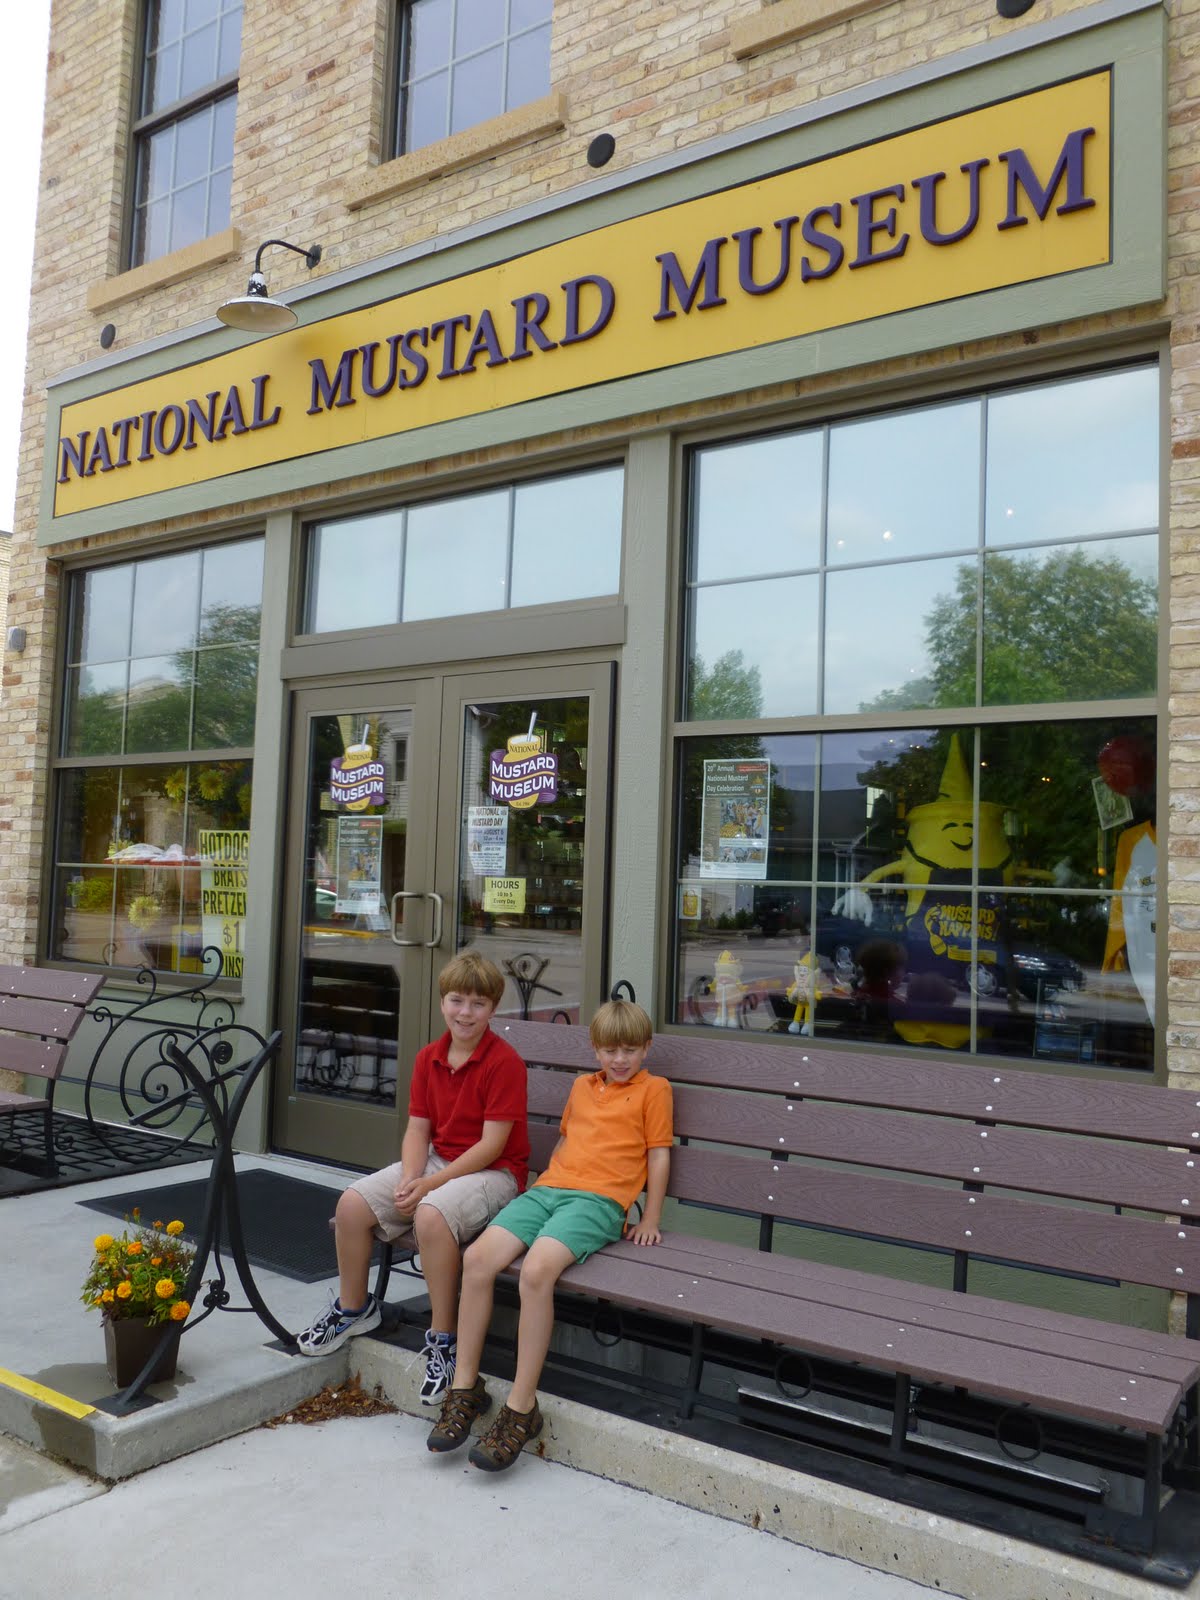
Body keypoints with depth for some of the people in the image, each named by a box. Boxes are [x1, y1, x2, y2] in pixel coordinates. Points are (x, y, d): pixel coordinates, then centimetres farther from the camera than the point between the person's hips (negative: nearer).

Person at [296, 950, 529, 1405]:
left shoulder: (504, 1062, -16)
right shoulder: (428, 1058, 5)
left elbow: (492, 1144, -19)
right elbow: (418, 1129, 5)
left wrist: (429, 1184, -20)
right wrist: (408, 1179, -15)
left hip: (494, 1171, -7)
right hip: (436, 1162, 7)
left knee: (432, 1214, -35)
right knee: (353, 1202, -8)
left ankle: (443, 1338, -17)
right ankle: (353, 1308, 16)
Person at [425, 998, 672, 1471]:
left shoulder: (653, 1089, 9)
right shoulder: (581, 1086, 25)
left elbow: (659, 1154, 7)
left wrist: (650, 1220, 4)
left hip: (599, 1200, -6)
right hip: (548, 1188, 6)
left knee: (537, 1269, -32)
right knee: (478, 1257, -18)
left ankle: (522, 1409, -21)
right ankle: (466, 1387, -5)